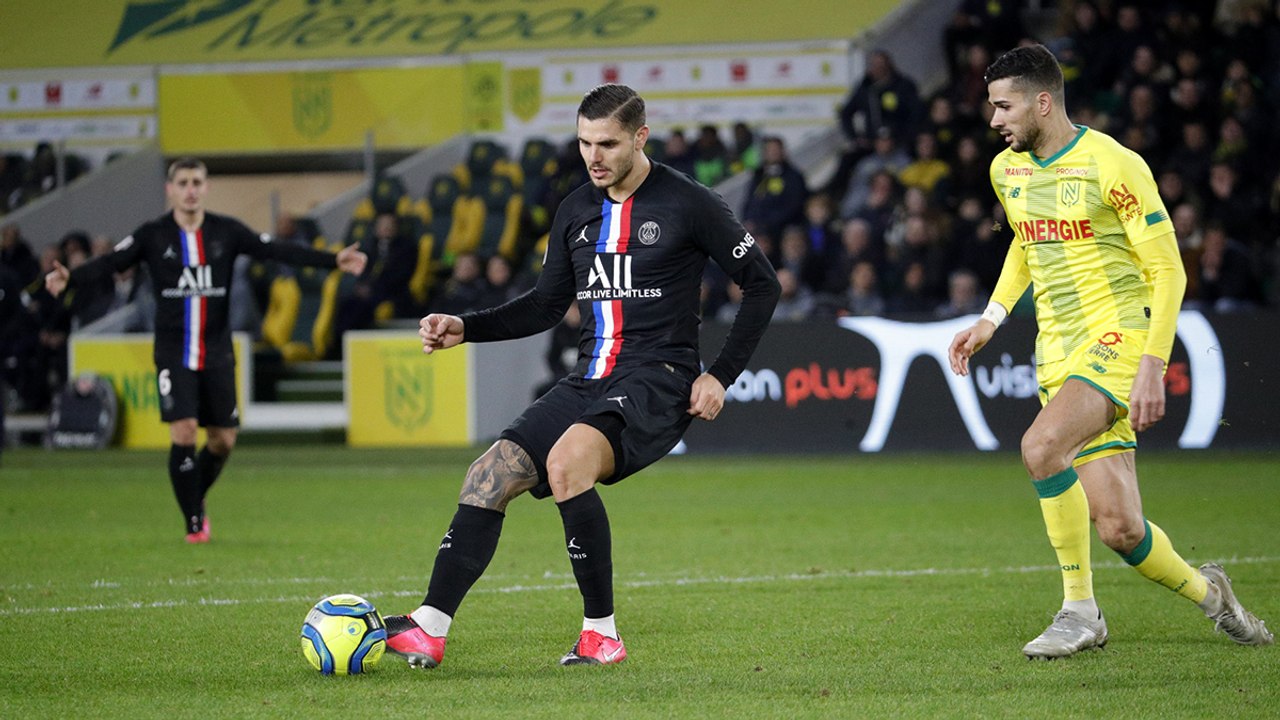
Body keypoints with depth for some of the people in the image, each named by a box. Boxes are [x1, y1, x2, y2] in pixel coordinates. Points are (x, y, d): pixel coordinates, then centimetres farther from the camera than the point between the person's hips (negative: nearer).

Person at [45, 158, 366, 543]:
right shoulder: (153, 235, -3)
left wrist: (333, 261, -13)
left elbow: (278, 251, -4)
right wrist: (69, 278, -32)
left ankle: (195, 500, 31)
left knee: (223, 439, 4)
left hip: (217, 352, 3)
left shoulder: (226, 231, 1)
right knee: (183, 433, -14)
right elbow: (109, 264, -13)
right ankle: (194, 522, -1)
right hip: (173, 352, -3)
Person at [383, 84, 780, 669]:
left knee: (567, 460, -33)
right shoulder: (576, 212, 13)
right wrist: (464, 328, 8)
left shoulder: (688, 205, -5)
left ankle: (601, 633, -22)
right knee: (489, 478, -10)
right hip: (588, 380, 7)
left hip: (656, 381, -7)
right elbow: (546, 305, 21)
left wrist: (721, 375, -4)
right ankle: (430, 629, -11)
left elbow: (761, 285, 1)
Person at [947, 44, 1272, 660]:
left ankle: (1079, 609, -16)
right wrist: (991, 319, 18)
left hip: (1119, 336, -6)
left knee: (1042, 446, -31)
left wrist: (1152, 365, -18)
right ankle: (1204, 591, 26)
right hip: (1058, 351, 6)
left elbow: (1168, 269, -10)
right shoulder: (1007, 171, 10)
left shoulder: (1113, 166, -11)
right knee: (1118, 528, -4)